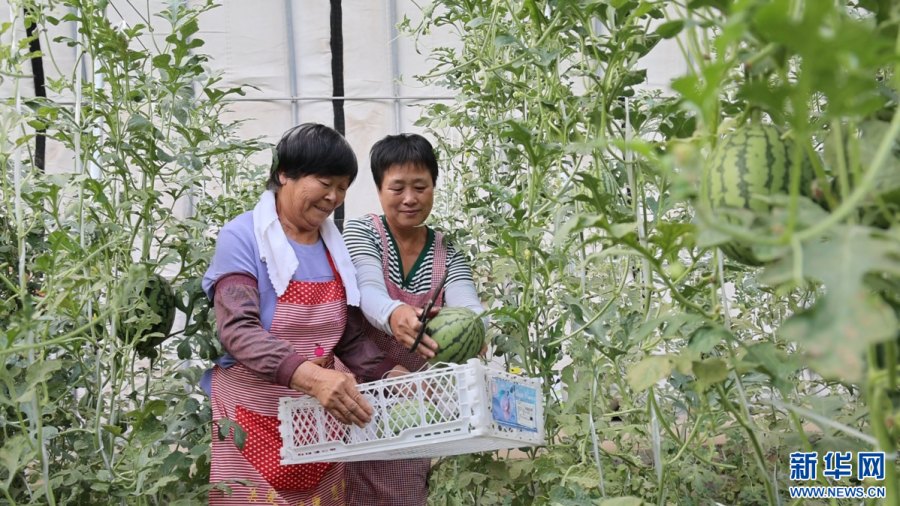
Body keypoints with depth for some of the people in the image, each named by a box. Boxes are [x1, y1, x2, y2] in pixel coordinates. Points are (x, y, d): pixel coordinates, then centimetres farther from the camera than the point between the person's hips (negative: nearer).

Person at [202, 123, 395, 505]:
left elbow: (350, 338, 11)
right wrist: (308, 375, -37)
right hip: (254, 424, -5)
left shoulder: (335, 246, 7)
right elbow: (238, 330, -22)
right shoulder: (243, 237, -10)